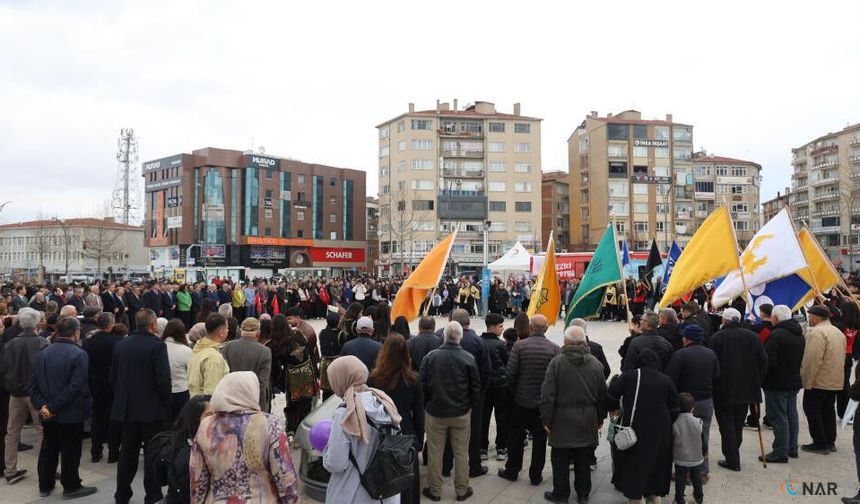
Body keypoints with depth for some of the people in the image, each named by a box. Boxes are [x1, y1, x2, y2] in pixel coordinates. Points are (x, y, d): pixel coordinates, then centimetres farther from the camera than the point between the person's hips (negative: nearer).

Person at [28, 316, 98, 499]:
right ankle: (71, 487, 17)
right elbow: (74, 387, -23)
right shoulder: (79, 355, -17)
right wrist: (54, 407, -16)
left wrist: (42, 405, -7)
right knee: (70, 450, 6)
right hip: (71, 413, -6)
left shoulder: (42, 354, 3)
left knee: (48, 448, 19)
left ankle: (45, 485, 31)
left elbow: (33, 384, 0)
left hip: (47, 414, 6)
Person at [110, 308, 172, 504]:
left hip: (127, 407, 5)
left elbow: (113, 377, 7)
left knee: (128, 451, 17)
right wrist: (166, 405, -7)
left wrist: (121, 398, 18)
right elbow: (164, 380, -19)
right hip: (152, 408, -5)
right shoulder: (157, 345, -16)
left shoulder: (120, 345, 3)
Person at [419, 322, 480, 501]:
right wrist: (471, 405, 11)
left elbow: (422, 385, -5)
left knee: (435, 453, 11)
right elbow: (476, 387, -5)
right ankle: (462, 490, 22)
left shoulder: (430, 357, -11)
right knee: (461, 453, 12)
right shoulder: (469, 358, -11)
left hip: (434, 413, 0)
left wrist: (426, 405, 10)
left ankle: (434, 490, 21)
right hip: (461, 413, 0)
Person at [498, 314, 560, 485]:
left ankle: (511, 471, 25)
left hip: (522, 400, 0)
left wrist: (514, 390, 6)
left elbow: (510, 373, -12)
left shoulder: (520, 346, -11)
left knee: (516, 437, 15)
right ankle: (536, 475, 20)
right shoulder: (554, 348, -9)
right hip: (544, 402, 1)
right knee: (540, 439, 12)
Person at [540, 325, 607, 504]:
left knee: (560, 460, 9)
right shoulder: (595, 363, 1)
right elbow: (602, 395, 7)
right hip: (588, 421, 4)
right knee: (584, 460, 14)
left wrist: (546, 419, -3)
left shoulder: (557, 362, -10)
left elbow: (548, 395, -11)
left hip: (563, 420, -3)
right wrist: (600, 419, 17)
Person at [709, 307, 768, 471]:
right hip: (746, 389, 4)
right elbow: (763, 361, 1)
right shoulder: (753, 336, 1)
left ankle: (732, 460, 5)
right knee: (738, 424, 17)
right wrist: (756, 382, 10)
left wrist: (712, 386, -2)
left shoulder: (717, 337, -11)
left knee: (727, 425, 6)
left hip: (723, 390, -4)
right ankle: (733, 456, 24)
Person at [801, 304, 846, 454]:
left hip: (819, 381, -9)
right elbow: (841, 358, 18)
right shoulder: (838, 332, 13)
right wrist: (835, 373, 22)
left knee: (812, 410, 0)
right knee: (829, 410, 16)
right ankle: (830, 442, 22)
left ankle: (820, 444, 2)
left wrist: (807, 381, -19)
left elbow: (812, 360, -24)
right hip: (835, 381, 9)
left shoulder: (817, 332, -19)